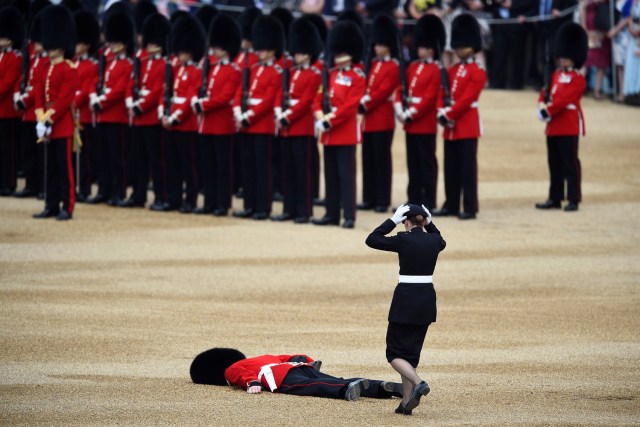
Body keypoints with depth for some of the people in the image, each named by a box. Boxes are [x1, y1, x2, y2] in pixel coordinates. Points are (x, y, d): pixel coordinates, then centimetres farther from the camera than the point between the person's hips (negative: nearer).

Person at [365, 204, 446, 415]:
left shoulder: (404, 240, -13)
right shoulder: (434, 241, 3)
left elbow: (372, 240, -4)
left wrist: (393, 220, -4)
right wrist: (430, 223, 18)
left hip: (406, 298, -6)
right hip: (428, 298, 6)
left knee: (395, 352, 3)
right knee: (411, 350, 14)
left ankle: (418, 383, -23)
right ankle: (406, 402, 10)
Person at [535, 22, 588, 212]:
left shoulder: (577, 79, -9)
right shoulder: (557, 75, 16)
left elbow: (564, 100, -17)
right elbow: (546, 93, 14)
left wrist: (548, 111, -17)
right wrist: (542, 106, -5)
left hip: (569, 126, -8)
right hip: (554, 126, 8)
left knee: (570, 163, -6)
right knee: (555, 163, 11)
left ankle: (573, 199, -3)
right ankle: (555, 198, 16)